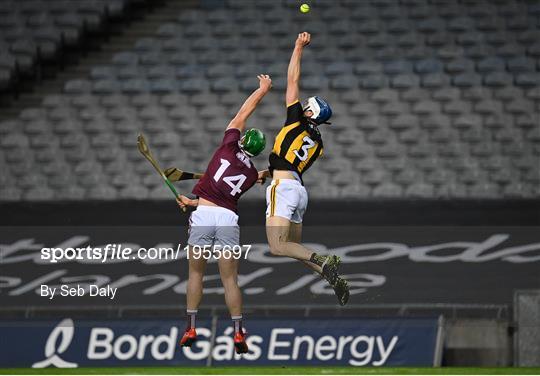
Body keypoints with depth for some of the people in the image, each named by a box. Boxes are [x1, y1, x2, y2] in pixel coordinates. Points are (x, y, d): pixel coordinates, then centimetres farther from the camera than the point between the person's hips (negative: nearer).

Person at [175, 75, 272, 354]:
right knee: (230, 278, 6)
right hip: (228, 218, 2)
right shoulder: (251, 174, 16)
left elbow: (243, 112, 19)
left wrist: (263, 89, 30)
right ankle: (238, 334, 0)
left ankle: (191, 328, 10)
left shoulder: (230, 146, 7)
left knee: (196, 272, 11)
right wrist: (193, 202, 30)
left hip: (203, 215, -2)